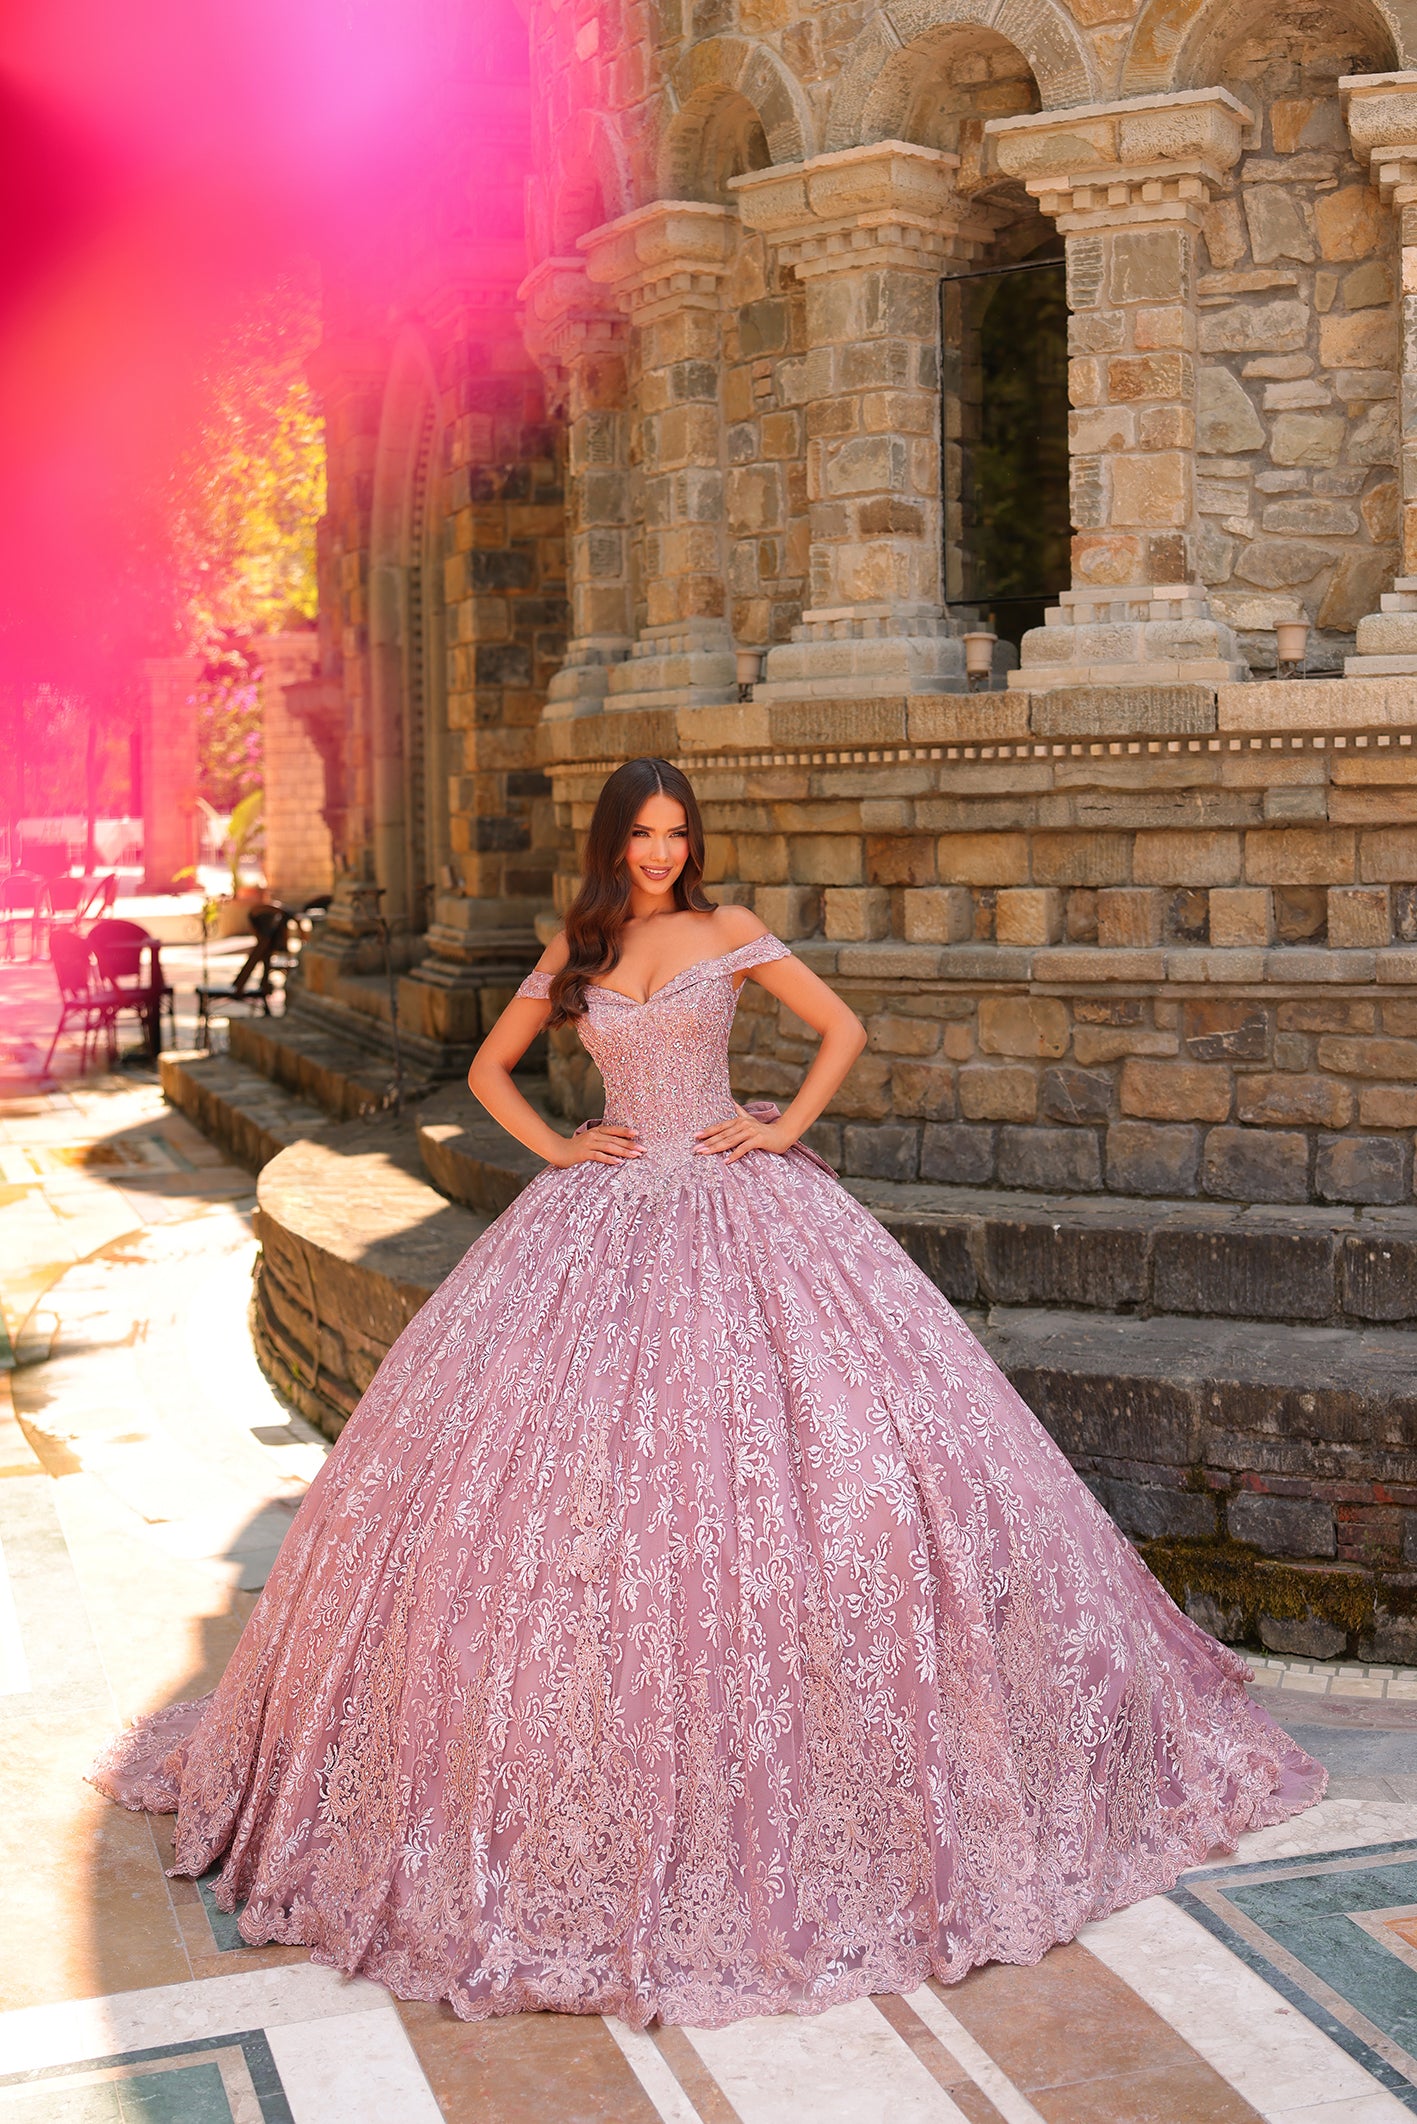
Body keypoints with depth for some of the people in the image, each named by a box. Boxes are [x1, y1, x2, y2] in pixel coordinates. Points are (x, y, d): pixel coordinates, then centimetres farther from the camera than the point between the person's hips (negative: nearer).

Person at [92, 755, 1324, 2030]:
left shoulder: (729, 933, 4)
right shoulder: (574, 954, 10)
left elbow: (844, 1028, 6)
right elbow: (490, 1069, 18)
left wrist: (787, 1127, -4)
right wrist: (559, 1148, 5)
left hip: (735, 1209, -2)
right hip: (605, 1219, 2)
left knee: (791, 1430, -9)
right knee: (564, 1444, -4)